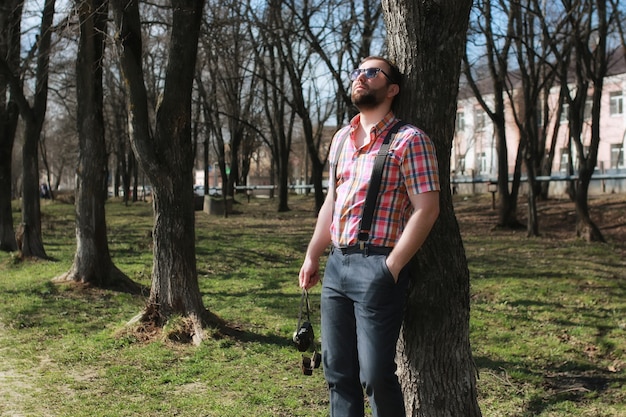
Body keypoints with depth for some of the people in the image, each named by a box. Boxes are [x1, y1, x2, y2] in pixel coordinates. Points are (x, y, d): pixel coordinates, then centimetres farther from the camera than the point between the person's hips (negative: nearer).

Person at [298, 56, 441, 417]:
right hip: (336, 265, 7)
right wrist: (312, 256, 17)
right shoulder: (341, 138, 16)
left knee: (375, 374, -2)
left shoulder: (409, 140, -6)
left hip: (377, 267, -7)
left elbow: (426, 209, -12)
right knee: (338, 371, 11)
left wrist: (391, 268, -16)